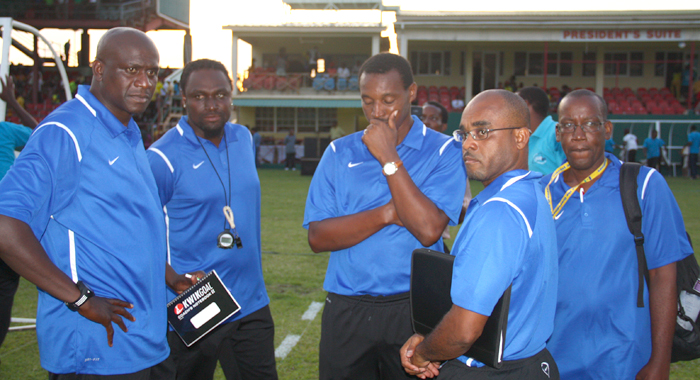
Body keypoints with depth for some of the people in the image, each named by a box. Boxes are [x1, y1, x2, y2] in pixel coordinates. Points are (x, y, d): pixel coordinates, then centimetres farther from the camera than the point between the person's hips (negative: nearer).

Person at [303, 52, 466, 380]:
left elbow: (428, 229, -17)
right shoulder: (339, 153, 6)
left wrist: (389, 158, -15)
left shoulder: (444, 152, -2)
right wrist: (387, 214, -13)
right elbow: (317, 237, -3)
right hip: (347, 311, 2)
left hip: (414, 309, -2)